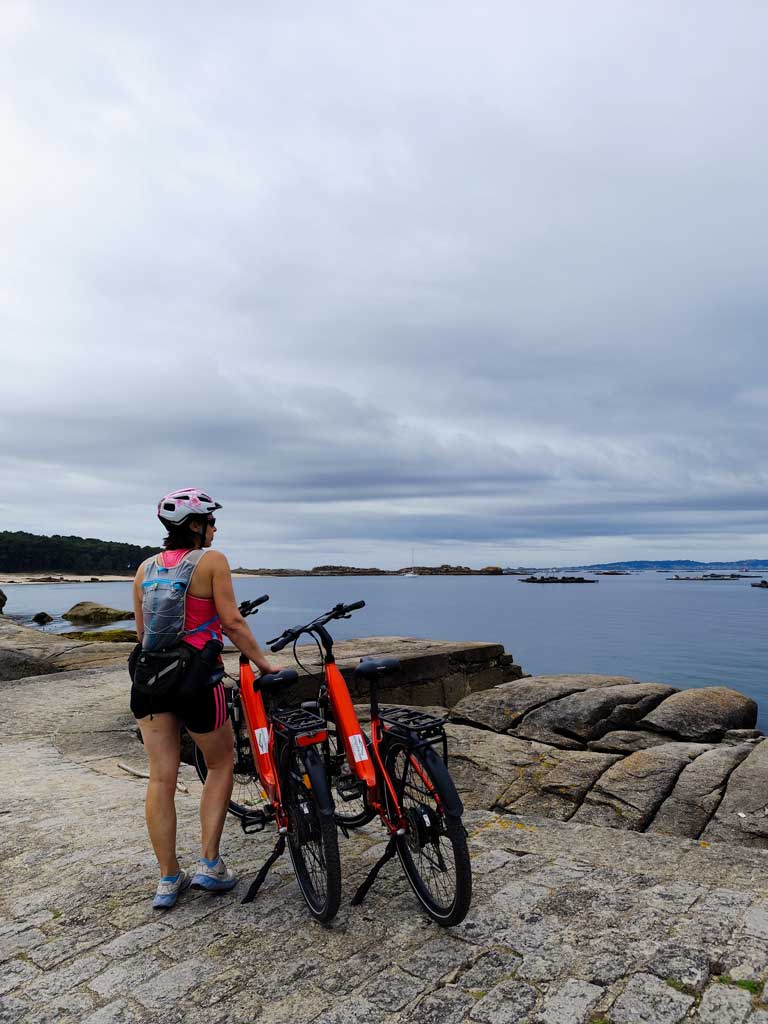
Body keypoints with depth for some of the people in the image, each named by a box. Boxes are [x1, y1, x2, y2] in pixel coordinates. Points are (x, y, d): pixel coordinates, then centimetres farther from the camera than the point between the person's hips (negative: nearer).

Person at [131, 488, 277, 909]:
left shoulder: (146, 567, 9)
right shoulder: (211, 560, -7)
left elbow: (142, 631, 14)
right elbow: (231, 622, -12)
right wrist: (264, 663, -5)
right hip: (196, 677, -5)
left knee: (161, 777, 11)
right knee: (221, 764, 15)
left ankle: (168, 878, 19)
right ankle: (209, 864, 15)